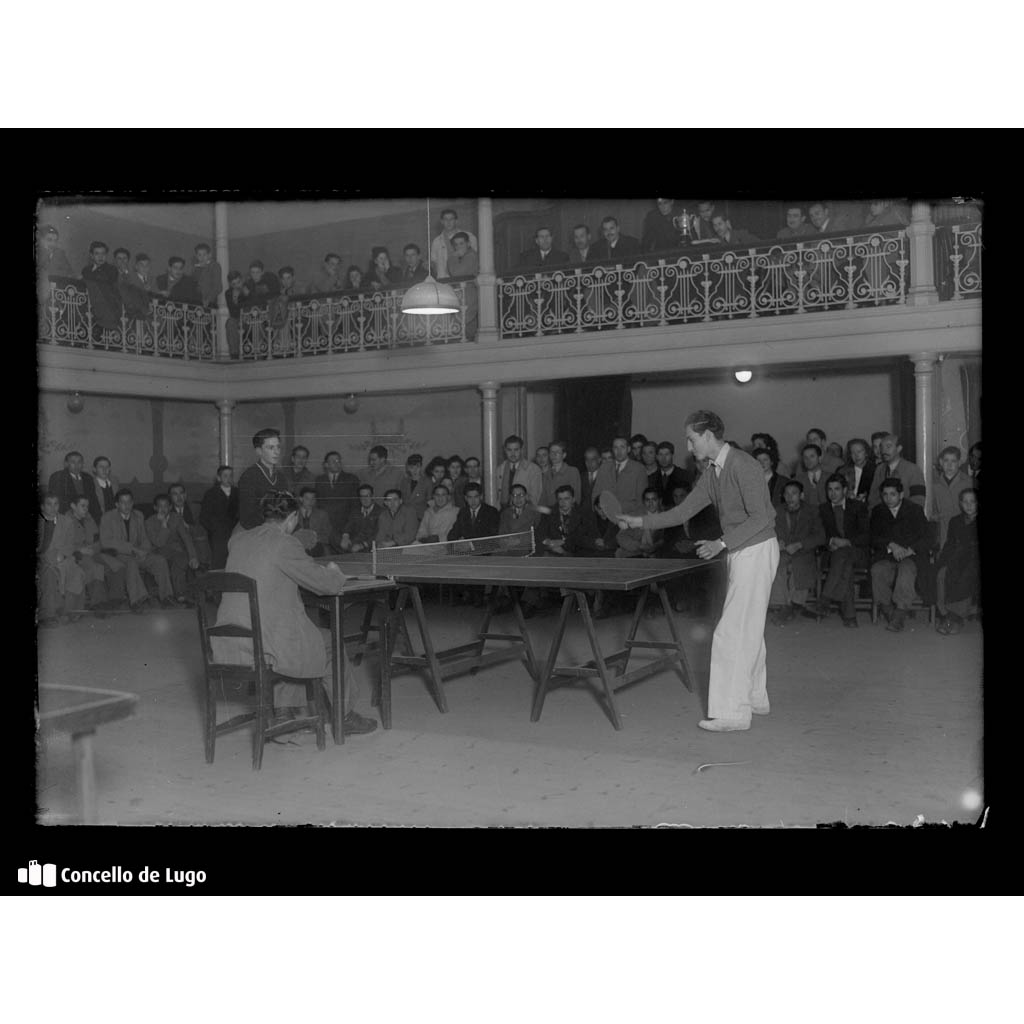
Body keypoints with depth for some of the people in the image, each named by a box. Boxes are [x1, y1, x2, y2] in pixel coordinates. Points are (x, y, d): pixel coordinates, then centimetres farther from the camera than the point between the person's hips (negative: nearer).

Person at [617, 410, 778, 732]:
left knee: (732, 633, -9)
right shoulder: (711, 474, 10)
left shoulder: (743, 466, -18)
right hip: (740, 552, 9)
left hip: (756, 551, -9)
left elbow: (760, 517, -22)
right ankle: (755, 698, 28)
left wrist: (722, 543, -26)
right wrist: (641, 521, 9)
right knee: (748, 631, 16)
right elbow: (683, 511, 14)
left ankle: (732, 711, -3)